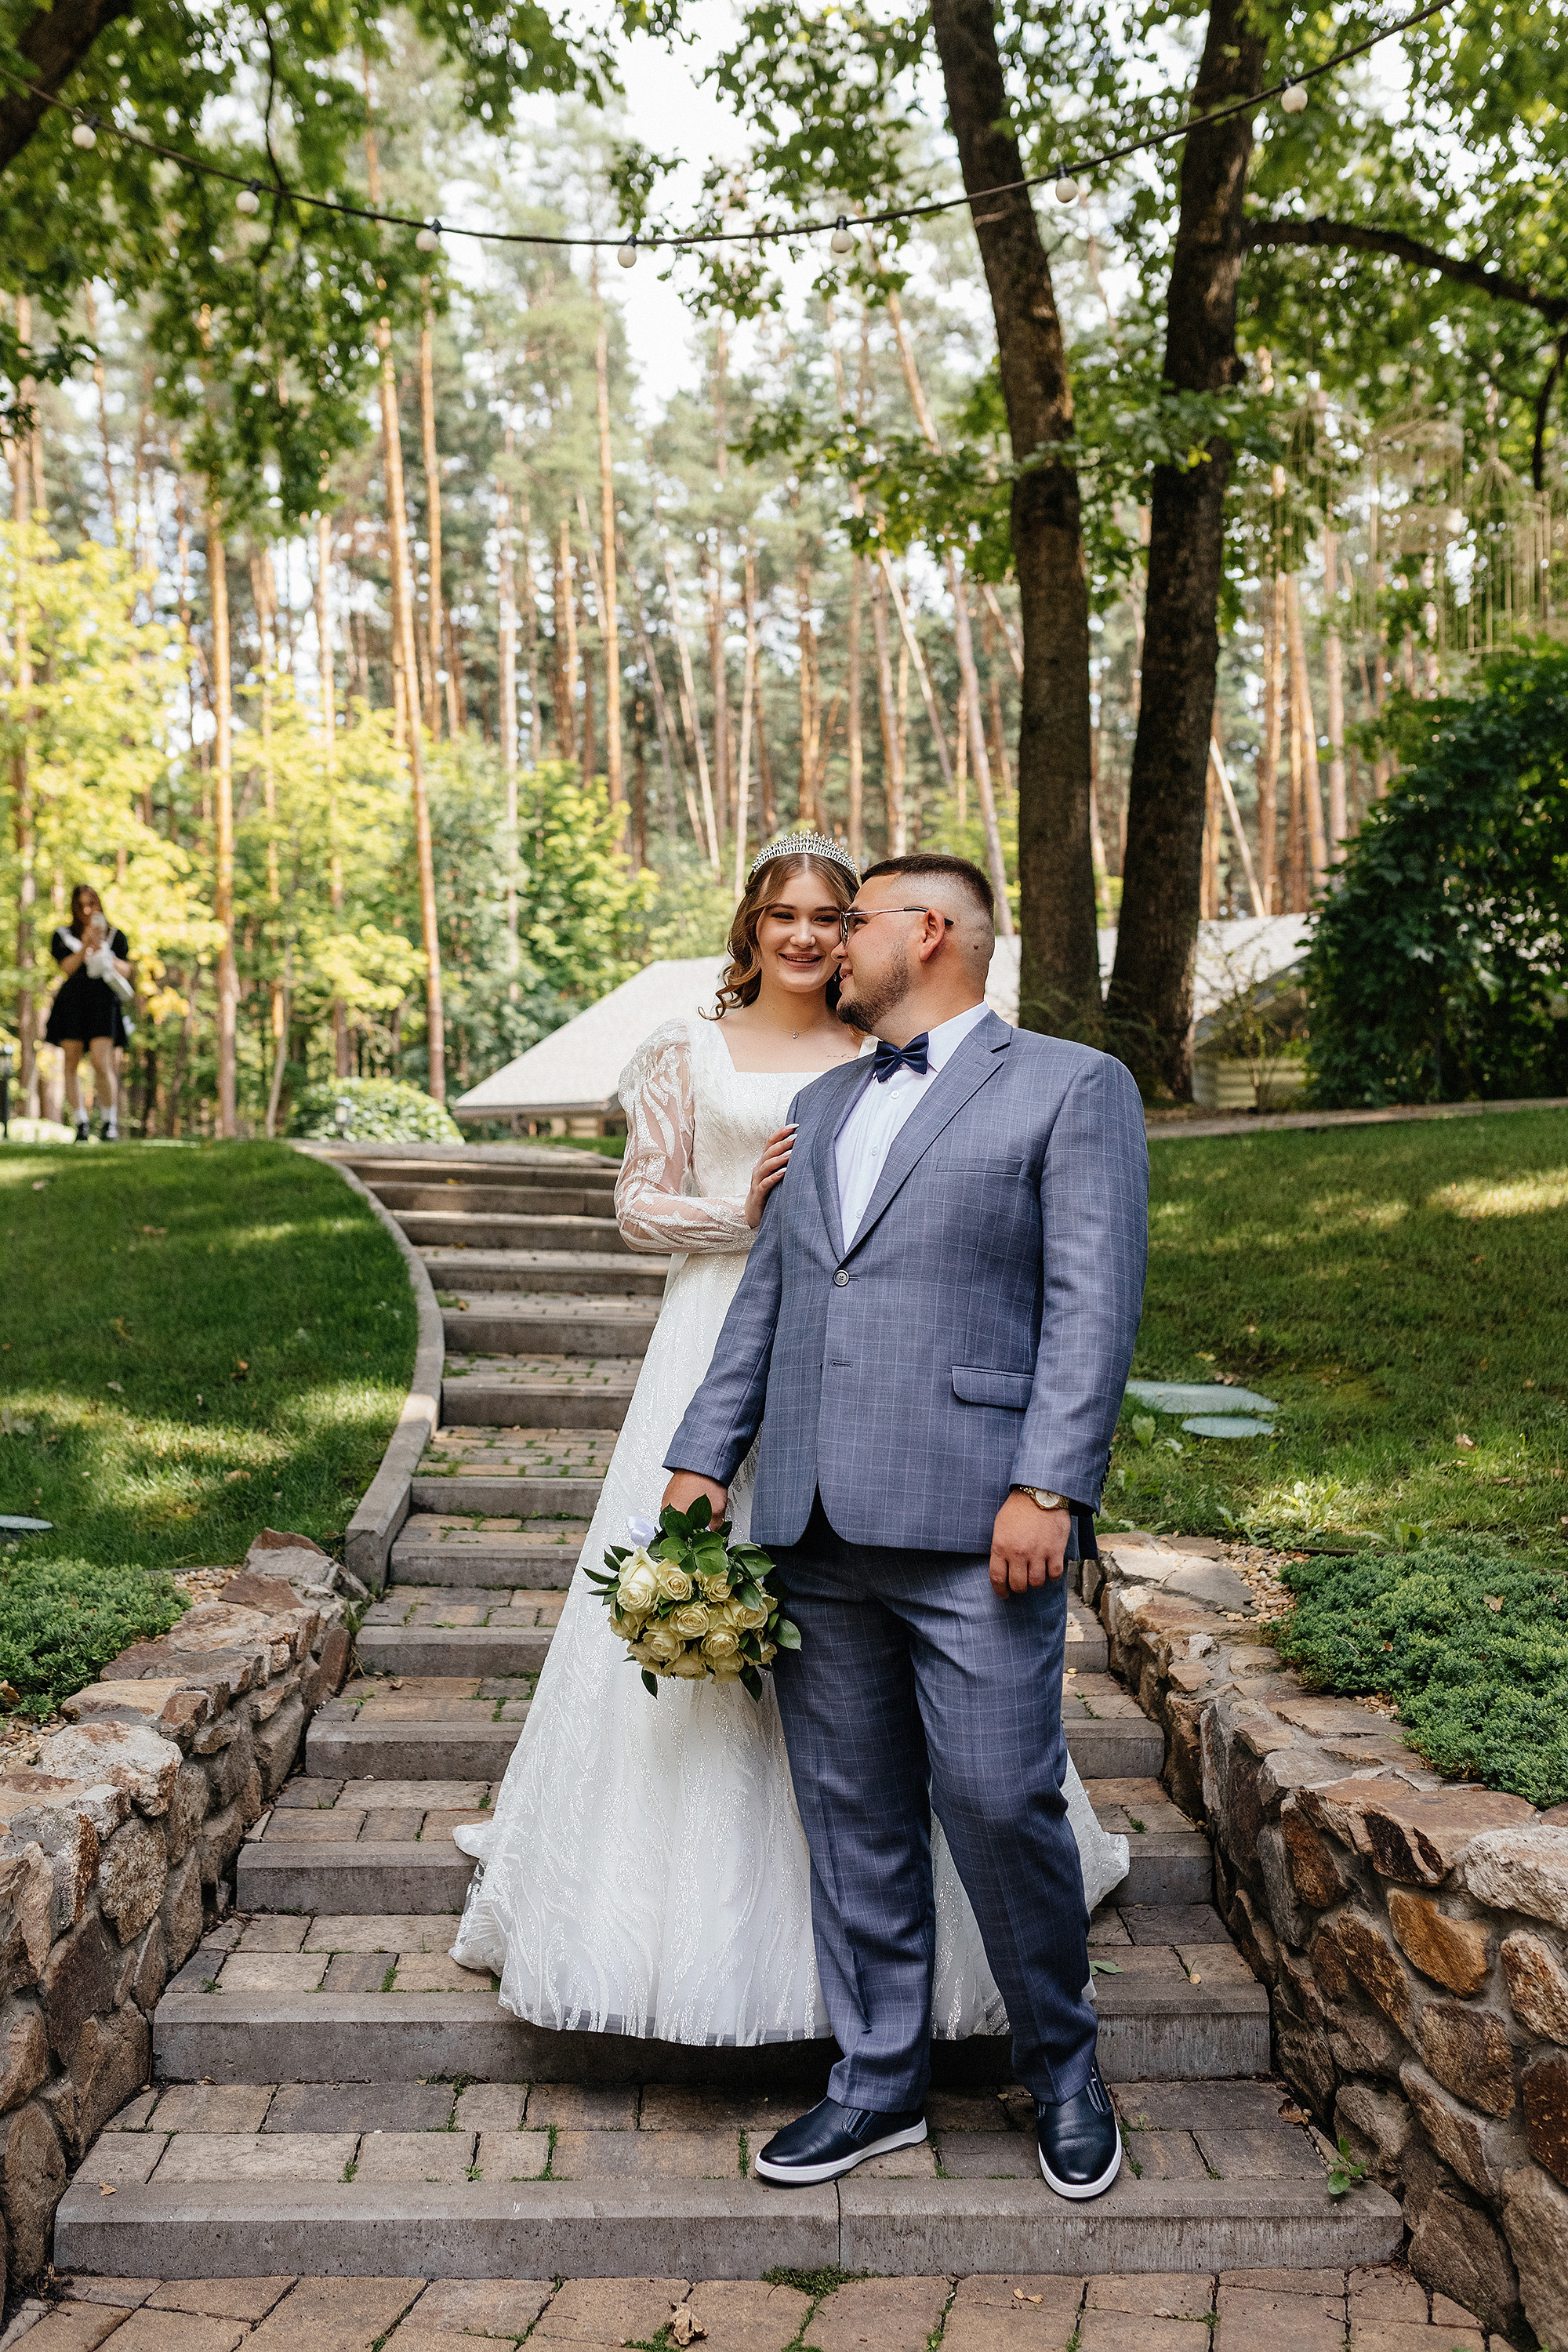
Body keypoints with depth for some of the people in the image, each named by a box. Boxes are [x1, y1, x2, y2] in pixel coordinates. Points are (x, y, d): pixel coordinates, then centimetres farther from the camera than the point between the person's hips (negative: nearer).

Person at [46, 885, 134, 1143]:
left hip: (104, 1002, -2)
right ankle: (81, 1123, 7)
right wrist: (85, 945, -13)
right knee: (71, 1063, -2)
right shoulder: (63, 935, 13)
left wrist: (103, 953, -10)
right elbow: (67, 968, -1)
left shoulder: (115, 936, 13)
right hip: (72, 1002, 2)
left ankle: (110, 1122, 1)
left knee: (102, 1063, -13)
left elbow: (126, 971, 4)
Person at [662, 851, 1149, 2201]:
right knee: (854, 1819, 12)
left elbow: (1094, 1303, -7)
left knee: (1002, 1808, -1)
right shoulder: (823, 1106, 21)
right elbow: (766, 1294, 20)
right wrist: (704, 1456, 12)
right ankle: (881, 2083, 28)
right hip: (815, 1529, 6)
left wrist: (1049, 1489, -16)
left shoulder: (1072, 1087, 2)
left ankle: (1062, 2067, 24)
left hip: (970, 1527, -6)